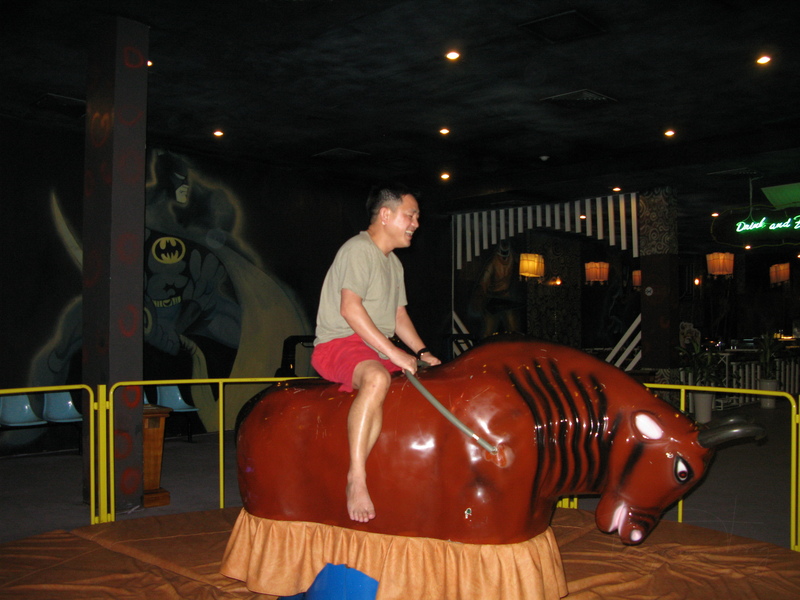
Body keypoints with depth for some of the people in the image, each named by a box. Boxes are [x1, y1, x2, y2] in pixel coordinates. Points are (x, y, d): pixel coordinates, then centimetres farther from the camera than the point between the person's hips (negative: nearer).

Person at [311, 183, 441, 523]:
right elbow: (350, 308, -21)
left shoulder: (393, 262, 20)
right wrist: (393, 353, -23)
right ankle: (356, 477, -37)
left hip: (379, 351, 10)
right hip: (338, 345, -10)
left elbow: (399, 314, 24)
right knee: (377, 378, -39)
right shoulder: (358, 250, -10)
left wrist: (422, 352, 8)